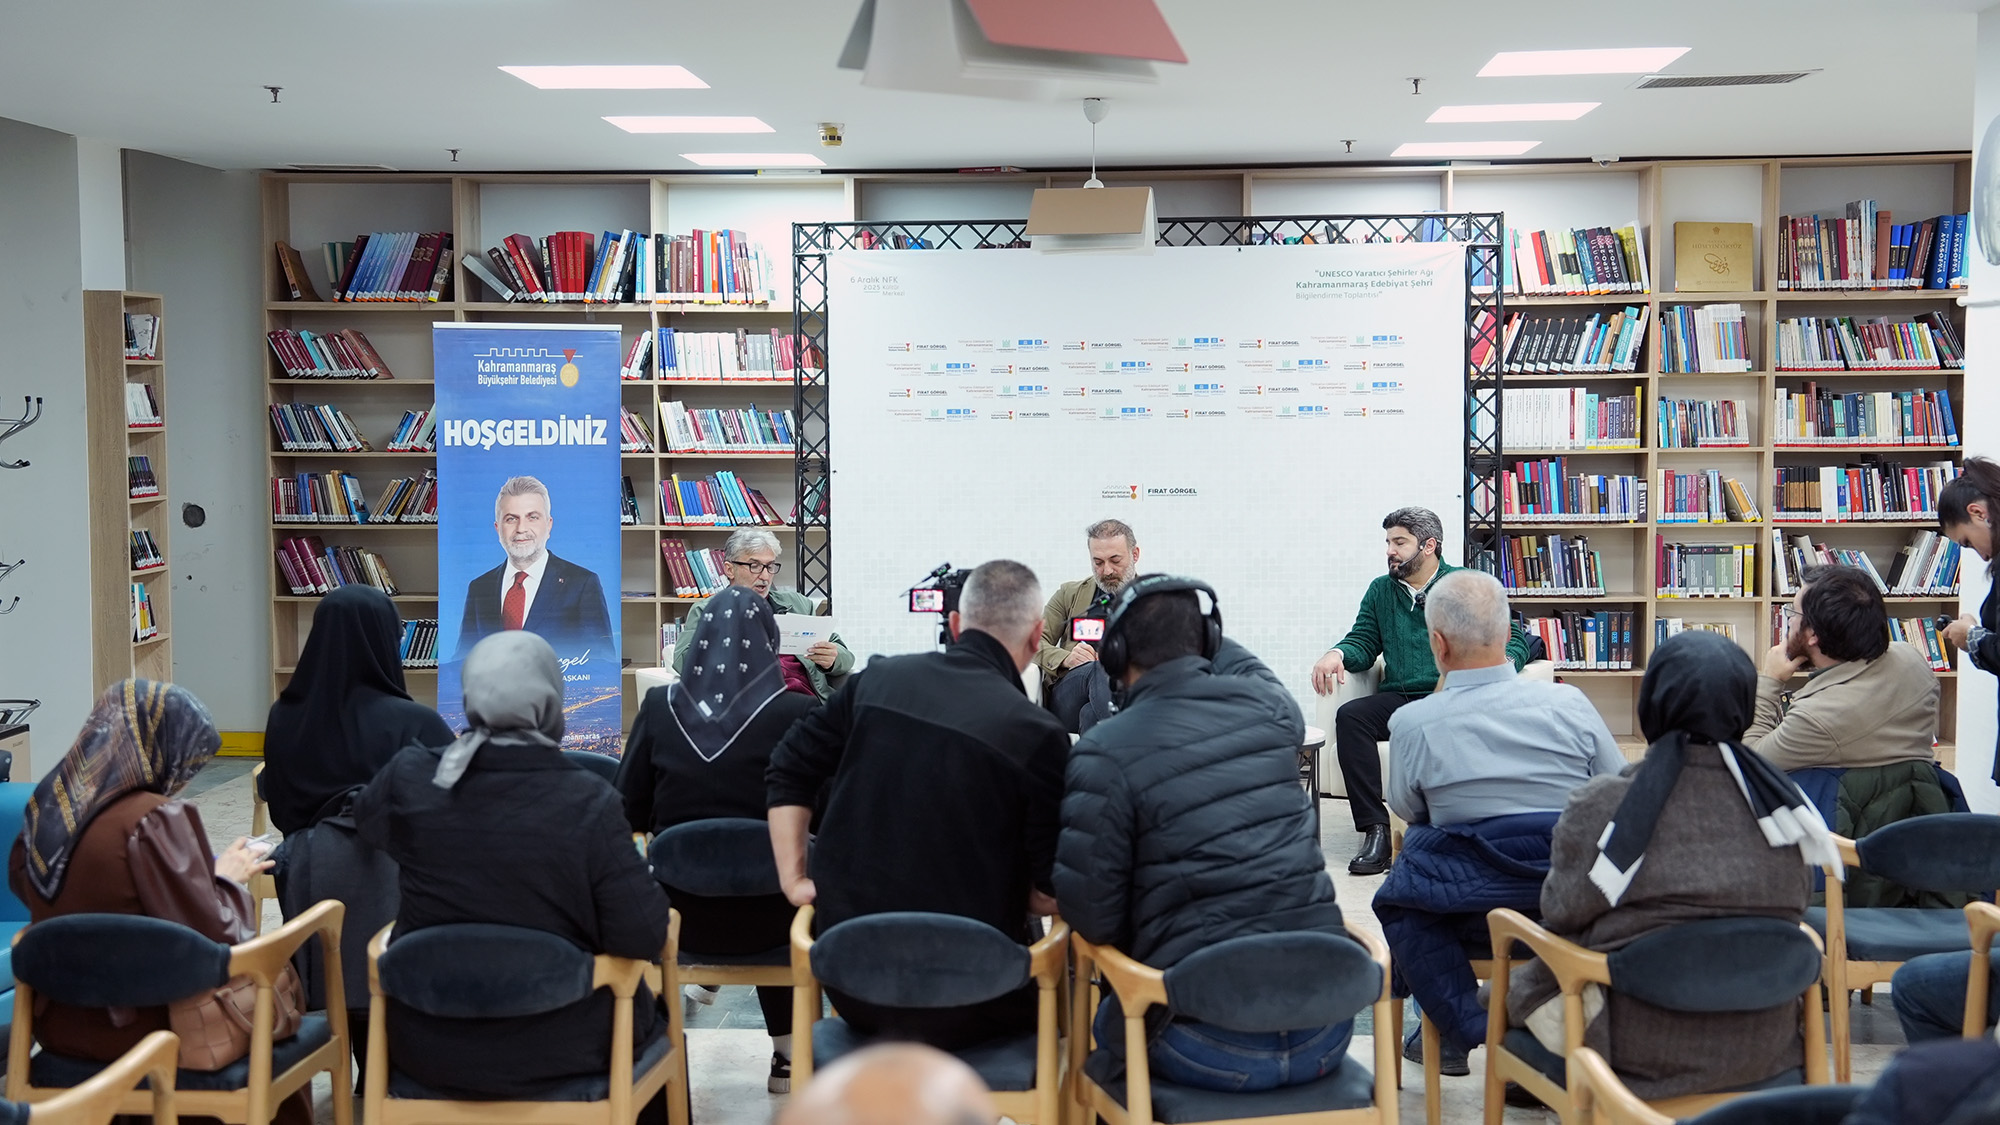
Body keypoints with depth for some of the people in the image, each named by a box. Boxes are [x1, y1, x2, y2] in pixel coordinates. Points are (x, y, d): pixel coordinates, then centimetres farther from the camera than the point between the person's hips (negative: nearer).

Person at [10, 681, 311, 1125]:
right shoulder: (155, 819, -22)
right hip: (148, 1029, -7)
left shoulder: (45, 809, -1)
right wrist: (230, 879, -2)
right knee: (274, 979, 17)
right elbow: (215, 939, -21)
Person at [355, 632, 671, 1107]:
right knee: (652, 1021, 28)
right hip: (559, 1052, -3)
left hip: (427, 1048, 3)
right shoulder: (589, 801, -20)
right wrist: (650, 886, 2)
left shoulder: (410, 778, -10)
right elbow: (642, 938, -18)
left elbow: (365, 816, 14)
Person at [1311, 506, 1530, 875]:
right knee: (1349, 716, -28)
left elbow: (1514, 639, 6)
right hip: (1398, 700, 3)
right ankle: (1375, 831, -31)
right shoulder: (1381, 590, 21)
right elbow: (1363, 643, 18)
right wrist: (1337, 654, -6)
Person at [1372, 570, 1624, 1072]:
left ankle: (1463, 1031, 14)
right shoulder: (1569, 703, -5)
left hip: (1478, 915, -3)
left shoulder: (1413, 723, -9)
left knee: (1397, 898, 23)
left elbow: (1407, 810, 9)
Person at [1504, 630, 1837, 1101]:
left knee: (1523, 982, 21)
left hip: (1641, 1057, -5)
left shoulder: (1598, 806, -16)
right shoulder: (1784, 802, -5)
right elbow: (1788, 916, 8)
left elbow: (1562, 917, -4)